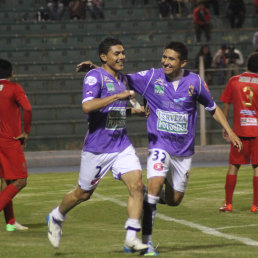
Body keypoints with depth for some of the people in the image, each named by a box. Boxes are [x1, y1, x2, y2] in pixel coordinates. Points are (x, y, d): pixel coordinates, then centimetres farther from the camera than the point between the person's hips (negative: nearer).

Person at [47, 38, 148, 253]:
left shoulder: (123, 79, 12)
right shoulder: (94, 76, -12)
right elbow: (87, 106, -29)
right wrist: (119, 96, -30)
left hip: (122, 145, 6)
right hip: (97, 147, -6)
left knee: (137, 185, -13)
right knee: (84, 193, 10)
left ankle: (131, 238, -12)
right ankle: (56, 218, 38)